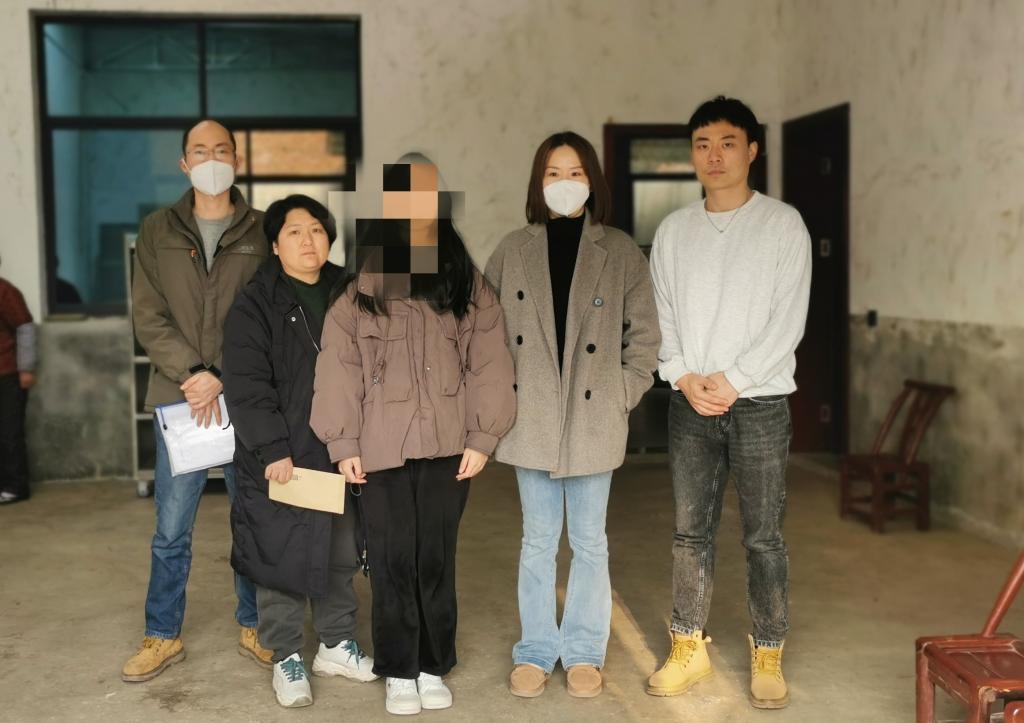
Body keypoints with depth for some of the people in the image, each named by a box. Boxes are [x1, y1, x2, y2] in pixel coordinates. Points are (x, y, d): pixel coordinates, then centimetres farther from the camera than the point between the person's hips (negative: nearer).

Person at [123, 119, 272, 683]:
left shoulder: (262, 233, 3)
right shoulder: (157, 232, 8)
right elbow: (148, 319, 2)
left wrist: (223, 380, -13)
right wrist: (193, 373, -12)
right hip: (178, 399, 1)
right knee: (171, 530, 7)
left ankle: (253, 627, 25)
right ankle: (162, 637, 22)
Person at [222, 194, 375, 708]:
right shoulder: (254, 305, -6)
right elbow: (246, 386, -13)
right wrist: (272, 450, -19)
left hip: (341, 454, 5)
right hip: (282, 459, -5)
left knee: (341, 555, 15)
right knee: (282, 558, 3)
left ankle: (336, 644, 32)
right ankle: (287, 658, 20)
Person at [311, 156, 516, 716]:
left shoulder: (467, 282, 5)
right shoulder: (359, 287, 2)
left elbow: (488, 364, 1)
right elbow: (339, 369, -1)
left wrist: (482, 438, -5)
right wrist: (343, 444, -5)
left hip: (447, 445, 1)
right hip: (381, 448, -1)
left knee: (437, 560, 9)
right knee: (392, 562, 5)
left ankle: (433, 667, 23)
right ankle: (399, 671, 19)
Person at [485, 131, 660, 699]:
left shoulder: (620, 252, 1)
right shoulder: (512, 251, 4)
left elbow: (644, 334, 3)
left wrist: (623, 394, -4)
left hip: (593, 419, -1)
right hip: (531, 417, 1)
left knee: (589, 542, 9)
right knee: (538, 540, 11)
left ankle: (584, 653, 23)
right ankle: (535, 652, 23)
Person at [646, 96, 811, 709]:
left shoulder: (783, 224, -2)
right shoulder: (674, 229, 8)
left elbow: (788, 321, -8)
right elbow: (659, 314, 6)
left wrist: (731, 381, -14)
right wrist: (684, 378, -9)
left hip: (759, 403, -3)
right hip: (690, 404, 3)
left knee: (764, 537, 3)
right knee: (691, 531, 9)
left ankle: (768, 656, 17)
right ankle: (690, 649, 21)